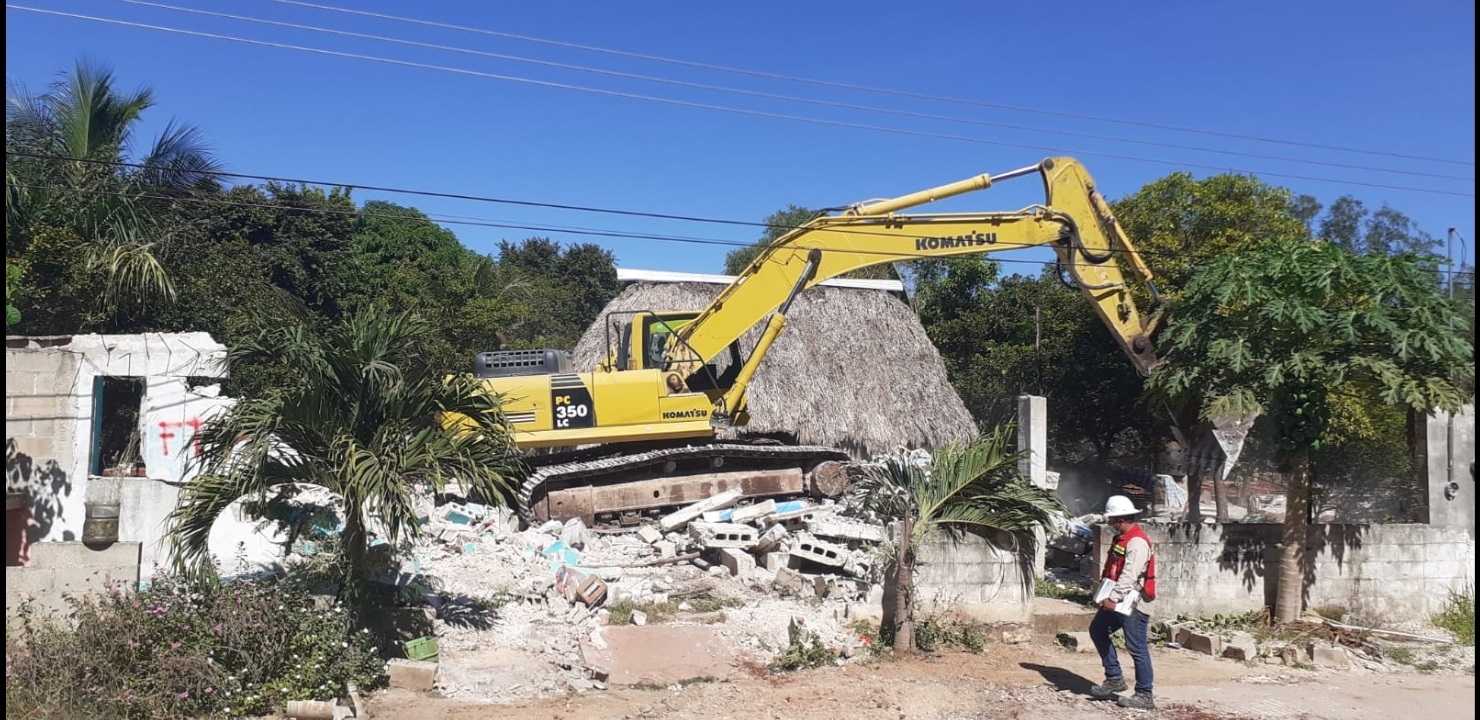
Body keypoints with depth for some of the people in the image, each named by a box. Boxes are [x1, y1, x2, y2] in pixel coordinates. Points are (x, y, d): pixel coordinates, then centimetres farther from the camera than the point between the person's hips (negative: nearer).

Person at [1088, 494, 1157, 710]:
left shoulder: (1137, 542, -19)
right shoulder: (1121, 539, 14)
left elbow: (1129, 576, -26)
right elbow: (1112, 569, 16)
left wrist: (1113, 598, -28)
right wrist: (1106, 593, 8)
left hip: (1134, 603, -11)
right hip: (1119, 601, 11)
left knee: (1137, 648, -5)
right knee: (1097, 630, 16)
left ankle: (1144, 696, 4)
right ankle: (1114, 678, 21)